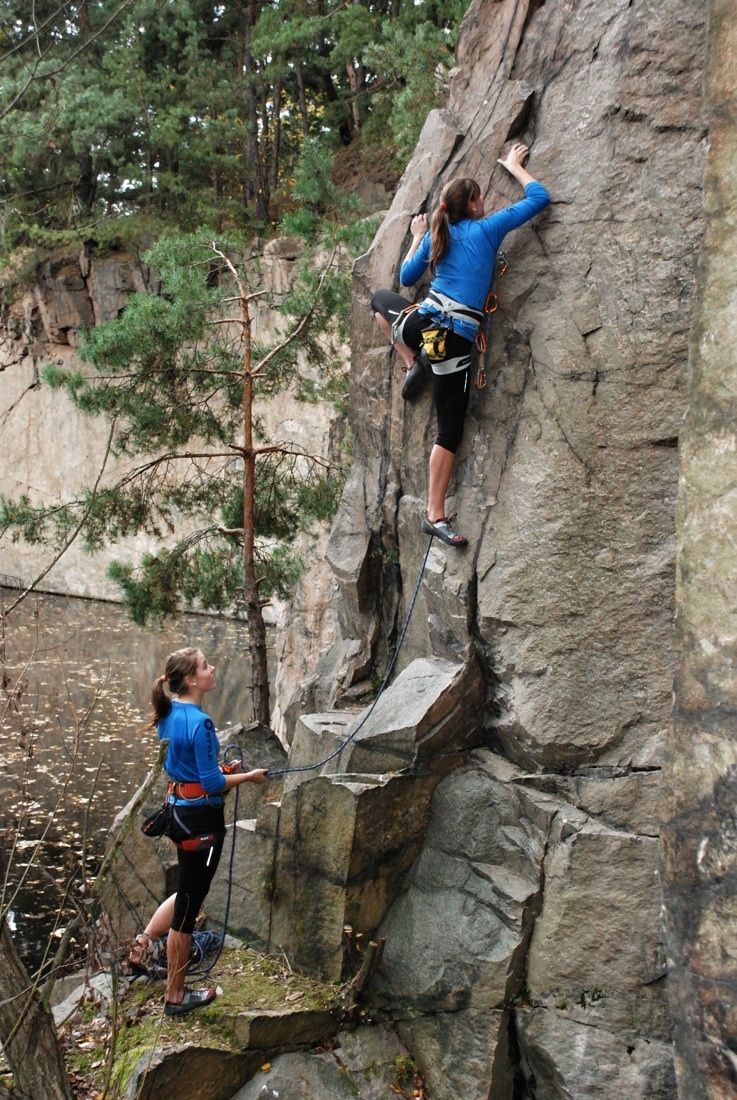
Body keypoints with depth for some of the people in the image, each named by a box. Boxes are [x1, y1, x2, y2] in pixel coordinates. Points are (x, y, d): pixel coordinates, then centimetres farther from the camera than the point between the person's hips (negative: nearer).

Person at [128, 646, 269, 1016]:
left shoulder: (169, 715, 5)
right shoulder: (199, 722, -23)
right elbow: (212, 784, -20)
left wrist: (222, 768, 12)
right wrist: (249, 776, -6)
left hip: (178, 809, 9)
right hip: (201, 817, -9)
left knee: (187, 893, 28)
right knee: (188, 906, 4)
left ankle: (143, 944, 25)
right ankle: (176, 997, 17)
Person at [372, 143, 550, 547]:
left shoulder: (436, 237, 12)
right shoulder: (487, 229, 2)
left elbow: (406, 278, 25)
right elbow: (539, 198, 8)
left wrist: (418, 238, 37)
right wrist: (514, 166, 24)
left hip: (422, 323, 3)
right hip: (458, 343, -3)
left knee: (380, 299, 36)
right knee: (450, 430, 3)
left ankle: (412, 363, 22)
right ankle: (435, 514, 1)